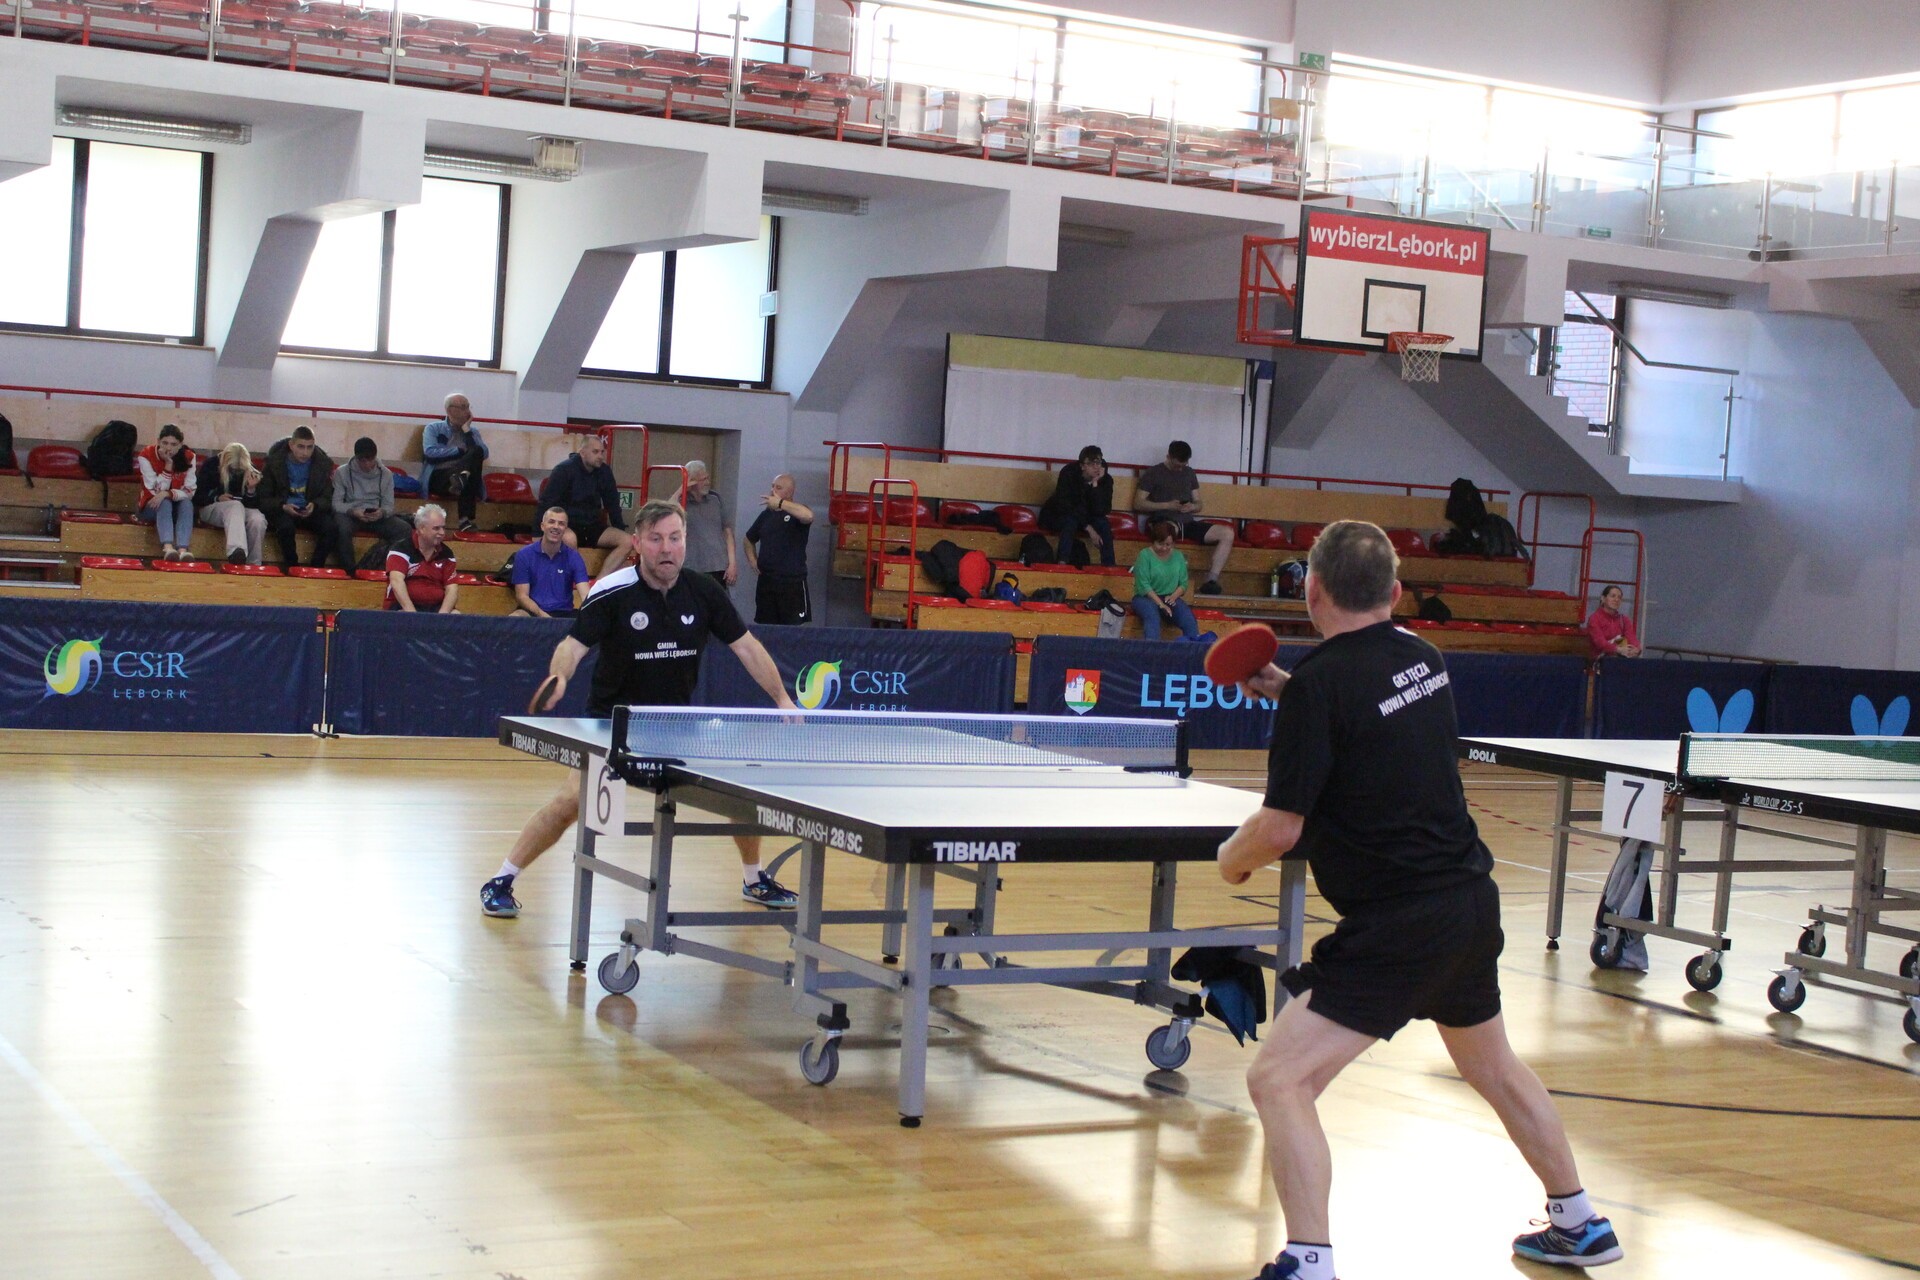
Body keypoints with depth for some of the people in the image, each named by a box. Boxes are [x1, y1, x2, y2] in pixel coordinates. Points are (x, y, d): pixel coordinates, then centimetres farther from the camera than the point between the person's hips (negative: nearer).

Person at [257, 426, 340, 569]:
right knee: (286, 526, -36)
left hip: (310, 511, 2)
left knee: (330, 526, -30)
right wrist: (283, 506, -21)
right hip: (283, 511, -1)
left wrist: (315, 505, -18)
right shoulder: (273, 462, -3)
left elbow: (328, 498, 5)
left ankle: (315, 568, -20)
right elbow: (263, 498, -1)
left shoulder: (324, 463, 1)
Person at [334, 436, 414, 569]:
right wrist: (352, 511, -25)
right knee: (342, 527, -40)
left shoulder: (386, 474, 8)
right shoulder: (342, 472, 1)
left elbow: (389, 505, 5)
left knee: (405, 529, -25)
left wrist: (382, 513, -20)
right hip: (350, 515, -3)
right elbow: (336, 503, -3)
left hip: (377, 517, 3)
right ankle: (350, 570, -25)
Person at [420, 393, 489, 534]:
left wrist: (467, 431, 1)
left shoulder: (473, 431, 22)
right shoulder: (433, 428, 13)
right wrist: (460, 451, -7)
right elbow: (430, 452, -8)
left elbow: (483, 454, 2)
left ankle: (462, 477, -50)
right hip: (438, 478, -3)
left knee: (477, 452, -29)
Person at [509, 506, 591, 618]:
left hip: (564, 613, 2)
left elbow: (585, 594, -9)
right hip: (533, 612, -1)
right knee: (516, 617, -36)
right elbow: (522, 596, -2)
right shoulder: (524, 555, 1)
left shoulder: (573, 557, 2)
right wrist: (541, 615, -21)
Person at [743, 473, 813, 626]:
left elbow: (808, 516, -32)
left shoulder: (796, 513, -5)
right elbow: (749, 539, 28)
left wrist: (780, 503, -30)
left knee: (794, 628, -5)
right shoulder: (766, 514, 12)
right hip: (766, 581, 6)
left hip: (793, 583, -6)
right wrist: (752, 559, 10)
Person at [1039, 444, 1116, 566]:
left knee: (1103, 523, -24)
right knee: (1070, 521, -35)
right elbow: (1063, 506, -26)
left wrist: (1095, 484, -32)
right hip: (1057, 517, -3)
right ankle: (1062, 562, -40)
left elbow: (1101, 511, -23)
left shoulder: (1106, 480, -12)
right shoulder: (1069, 473, -22)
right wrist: (1087, 526, -28)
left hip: (1083, 519, 3)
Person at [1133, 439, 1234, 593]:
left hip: (1188, 522, 6)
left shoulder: (1190, 473, 20)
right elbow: (1138, 503, -1)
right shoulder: (1153, 473, 4)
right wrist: (1167, 505, -11)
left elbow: (1198, 504, 23)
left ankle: (1211, 579, -25)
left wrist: (1192, 507, -3)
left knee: (1227, 533, -18)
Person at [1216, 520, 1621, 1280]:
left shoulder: (1320, 684, -16)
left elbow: (1281, 827, -17)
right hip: (1472, 900, 9)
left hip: (1398, 925, -8)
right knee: (1493, 1065, 29)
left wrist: (1231, 859, 4)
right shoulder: (1421, 659, 6)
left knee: (1278, 1080, -8)